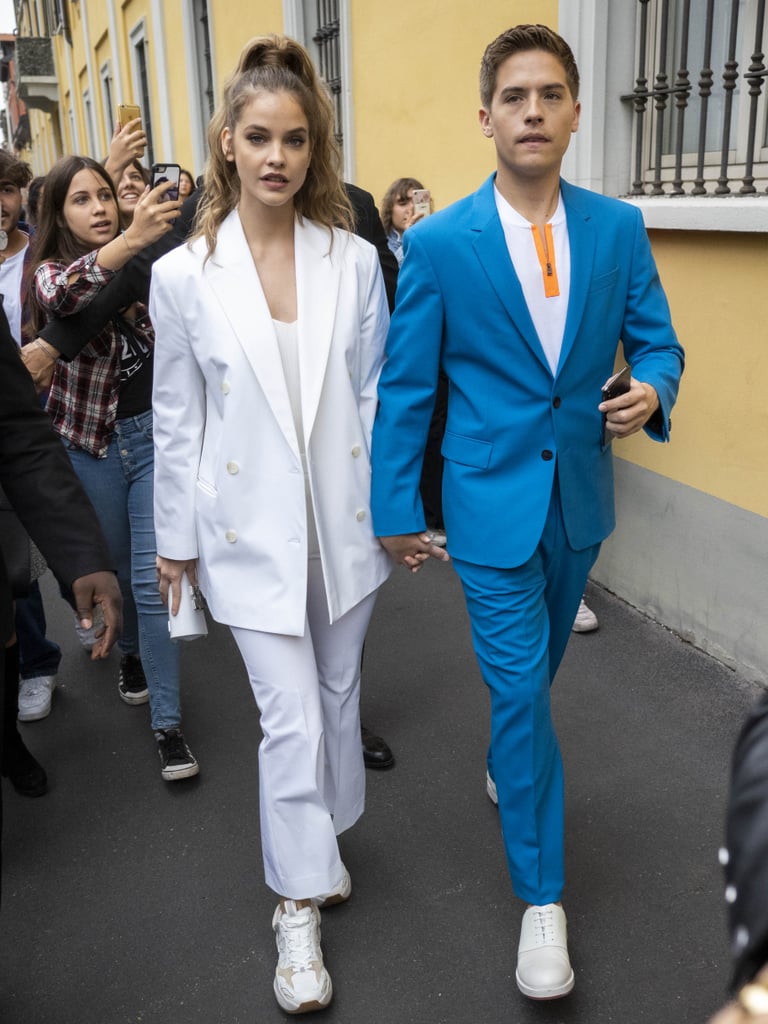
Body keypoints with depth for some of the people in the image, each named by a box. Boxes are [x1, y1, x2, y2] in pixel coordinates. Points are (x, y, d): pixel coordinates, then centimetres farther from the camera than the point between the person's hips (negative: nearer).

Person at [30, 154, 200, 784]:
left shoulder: (147, 269, 0)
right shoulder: (52, 272, -7)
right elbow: (62, 296, -33)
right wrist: (130, 241, -50)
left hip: (155, 433, 0)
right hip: (90, 444, 0)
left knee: (155, 579, -4)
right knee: (114, 569, 17)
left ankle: (167, 723, 6)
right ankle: (131, 651, 48)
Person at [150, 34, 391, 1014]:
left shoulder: (354, 261, -2)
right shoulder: (182, 275, -5)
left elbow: (376, 392, 4)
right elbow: (177, 420, 0)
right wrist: (174, 539, 5)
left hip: (342, 517, 2)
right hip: (251, 526, -2)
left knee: (337, 692, 17)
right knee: (290, 715, 0)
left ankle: (320, 839, 43)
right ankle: (300, 905, 20)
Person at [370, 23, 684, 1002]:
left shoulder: (618, 227, 0)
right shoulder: (438, 243, -10)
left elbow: (656, 340, 7)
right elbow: (404, 386, -6)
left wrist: (652, 390, -17)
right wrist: (395, 508, -4)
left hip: (579, 496, 4)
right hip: (492, 500, -4)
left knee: (537, 670, 22)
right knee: (521, 690, -2)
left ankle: (505, 765, 54)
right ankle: (541, 900, 15)